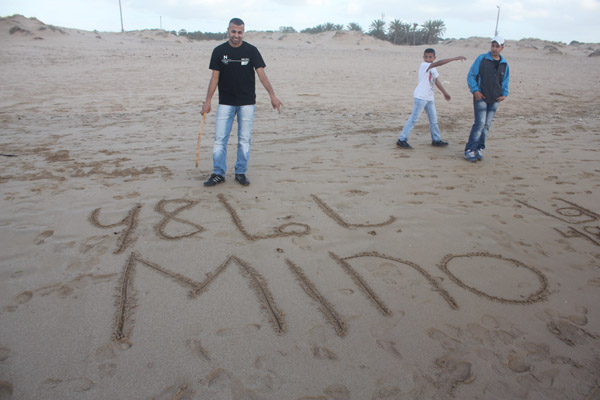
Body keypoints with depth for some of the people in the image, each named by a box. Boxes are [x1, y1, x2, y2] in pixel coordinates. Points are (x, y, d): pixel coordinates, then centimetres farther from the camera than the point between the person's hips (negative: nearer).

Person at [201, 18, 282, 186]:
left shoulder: (251, 50, -1)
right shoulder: (219, 51, 1)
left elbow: (261, 73, -9)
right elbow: (215, 77, 2)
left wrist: (272, 95, -20)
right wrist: (208, 101, -4)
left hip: (247, 102, 0)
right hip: (225, 102, 1)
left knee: (244, 139, 3)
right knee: (220, 139, -2)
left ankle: (241, 173, 16)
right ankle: (218, 174, 8)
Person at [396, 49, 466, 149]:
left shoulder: (433, 69, 13)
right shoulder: (424, 65, -14)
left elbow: (436, 81, 20)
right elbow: (439, 63, -26)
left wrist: (445, 93, 19)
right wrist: (455, 58, -28)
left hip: (429, 98, 9)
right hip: (420, 96, -9)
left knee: (433, 119, 13)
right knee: (413, 119, -8)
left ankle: (436, 140, 24)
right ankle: (402, 140, -4)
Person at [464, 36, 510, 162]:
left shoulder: (504, 64, 10)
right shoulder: (482, 59, -2)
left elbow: (505, 81, 21)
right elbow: (471, 76, -1)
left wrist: (504, 94, 3)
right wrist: (475, 90, -14)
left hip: (495, 100, 5)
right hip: (481, 97, -4)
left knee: (486, 125, 6)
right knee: (480, 123, -12)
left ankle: (479, 148, 17)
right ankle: (469, 150, -7)